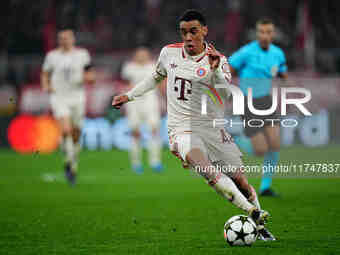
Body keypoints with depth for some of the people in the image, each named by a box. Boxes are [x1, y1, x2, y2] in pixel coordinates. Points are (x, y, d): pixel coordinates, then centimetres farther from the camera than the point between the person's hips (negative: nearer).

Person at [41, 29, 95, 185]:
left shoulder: (82, 54, 4)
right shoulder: (52, 56, 4)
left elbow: (91, 75, 11)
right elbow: (45, 74, 15)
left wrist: (89, 77, -12)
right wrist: (46, 86, -4)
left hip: (77, 97, 2)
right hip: (59, 97, -1)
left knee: (76, 134, 7)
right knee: (66, 130, -23)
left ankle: (74, 166, 25)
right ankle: (68, 161, -5)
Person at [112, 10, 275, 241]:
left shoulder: (218, 60, -3)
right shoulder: (169, 53, 6)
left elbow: (225, 94, -20)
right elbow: (156, 78, 26)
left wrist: (216, 70, -37)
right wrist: (129, 96, 24)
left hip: (212, 128, 0)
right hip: (182, 129, 0)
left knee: (240, 181, -1)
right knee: (206, 168, -31)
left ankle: (260, 225, 24)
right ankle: (253, 212, -35)